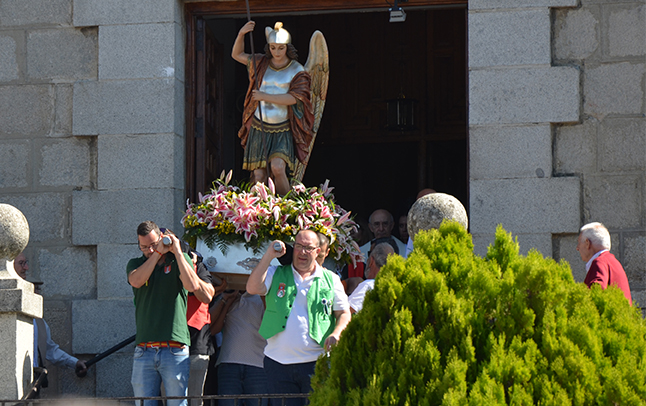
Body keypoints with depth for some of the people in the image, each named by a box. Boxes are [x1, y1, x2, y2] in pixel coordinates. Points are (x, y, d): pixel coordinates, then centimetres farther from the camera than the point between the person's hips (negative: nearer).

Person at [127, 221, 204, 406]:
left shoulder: (180, 260, 8)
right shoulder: (136, 264, 15)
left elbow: (193, 285, -11)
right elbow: (136, 281, -8)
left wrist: (177, 251, -8)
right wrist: (158, 253, -7)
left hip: (175, 351, -2)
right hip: (144, 351, 2)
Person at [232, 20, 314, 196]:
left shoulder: (297, 71, -3)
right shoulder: (262, 63, 9)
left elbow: (293, 98, -14)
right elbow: (237, 55, 18)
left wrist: (265, 97, -16)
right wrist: (241, 34, 1)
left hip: (282, 130, -3)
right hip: (259, 128, 3)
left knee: (278, 167, -23)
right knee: (259, 176, -4)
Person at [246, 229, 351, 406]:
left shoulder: (330, 280, 10)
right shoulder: (276, 275, 11)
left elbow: (344, 313, 11)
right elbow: (252, 289, -5)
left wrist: (336, 334, -9)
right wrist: (268, 256, -8)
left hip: (315, 363, -1)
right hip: (278, 363, 1)